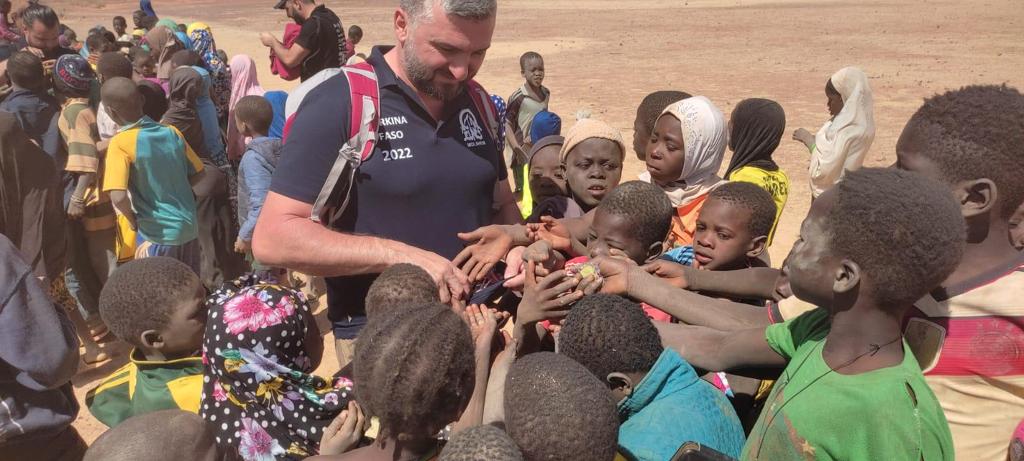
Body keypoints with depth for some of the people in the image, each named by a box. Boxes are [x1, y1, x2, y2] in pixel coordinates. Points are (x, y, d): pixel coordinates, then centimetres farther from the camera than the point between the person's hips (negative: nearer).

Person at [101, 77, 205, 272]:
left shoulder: (120, 143, -16)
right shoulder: (172, 132, 0)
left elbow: (118, 197, -25)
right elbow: (198, 173, 10)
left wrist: (134, 220, -7)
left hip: (157, 233, -5)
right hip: (188, 227, 5)